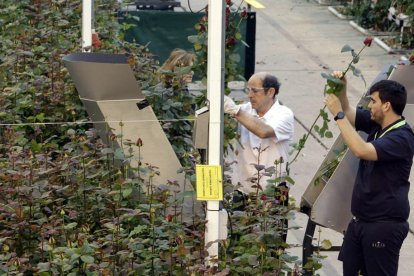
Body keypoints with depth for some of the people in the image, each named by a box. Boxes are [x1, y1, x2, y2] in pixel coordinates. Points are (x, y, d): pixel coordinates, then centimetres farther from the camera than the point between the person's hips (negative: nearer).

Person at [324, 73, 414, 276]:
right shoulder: (376, 124, 6)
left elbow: (361, 150, -31)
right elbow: (349, 114, 17)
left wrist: (338, 114, -25)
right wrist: (341, 89, -3)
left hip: (385, 225, -9)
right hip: (360, 220, 9)